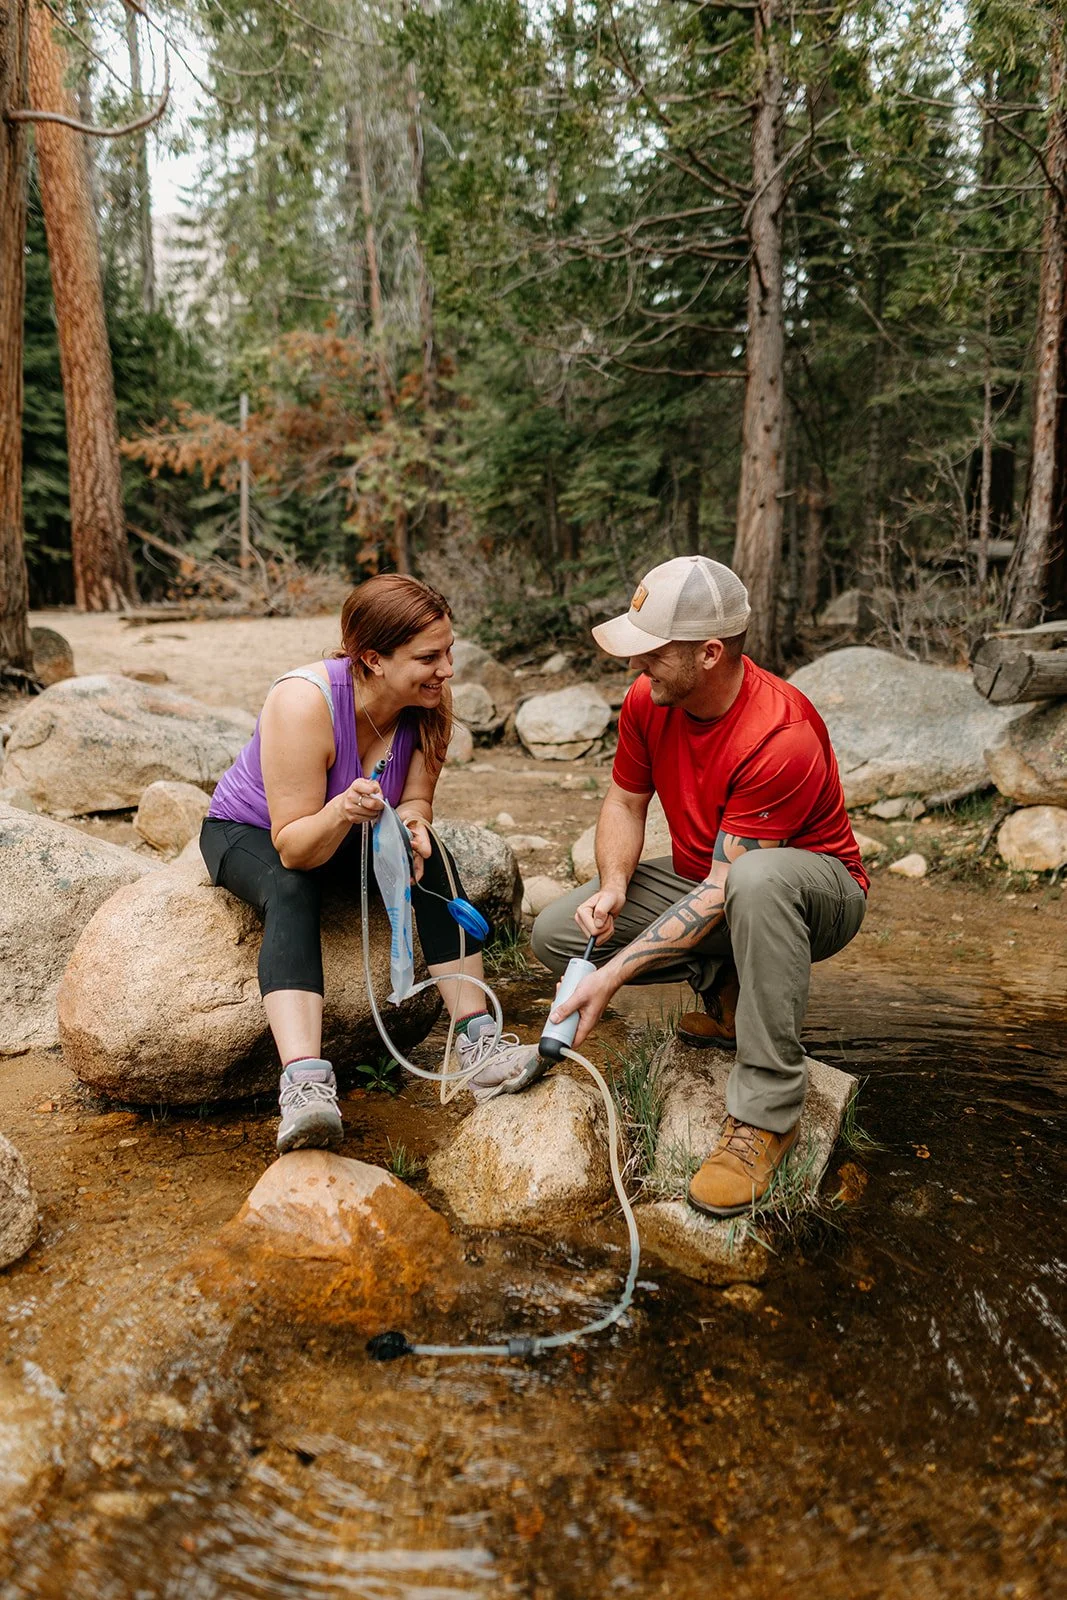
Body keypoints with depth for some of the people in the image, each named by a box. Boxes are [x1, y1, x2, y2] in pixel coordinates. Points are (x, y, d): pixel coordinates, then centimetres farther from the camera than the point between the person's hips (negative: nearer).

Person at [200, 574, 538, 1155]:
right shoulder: (304, 702, -34)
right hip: (247, 834, -4)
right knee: (291, 892, -36)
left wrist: (410, 823, -35)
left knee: (428, 858, -25)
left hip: (340, 836, 4)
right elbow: (294, 849, -32)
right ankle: (304, 1084, -48)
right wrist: (343, 811, -52)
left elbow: (416, 801, -11)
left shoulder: (428, 703, -19)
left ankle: (475, 1042, -24)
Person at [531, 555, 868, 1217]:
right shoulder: (649, 700, -11)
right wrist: (613, 888, -18)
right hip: (704, 879, 7)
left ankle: (767, 1113, -30)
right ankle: (726, 984, 2)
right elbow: (626, 801, 3)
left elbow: (722, 889, -32)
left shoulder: (782, 736, -33)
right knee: (555, 933, -10)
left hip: (815, 891, -6)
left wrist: (613, 975, -33)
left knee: (758, 881, -44)